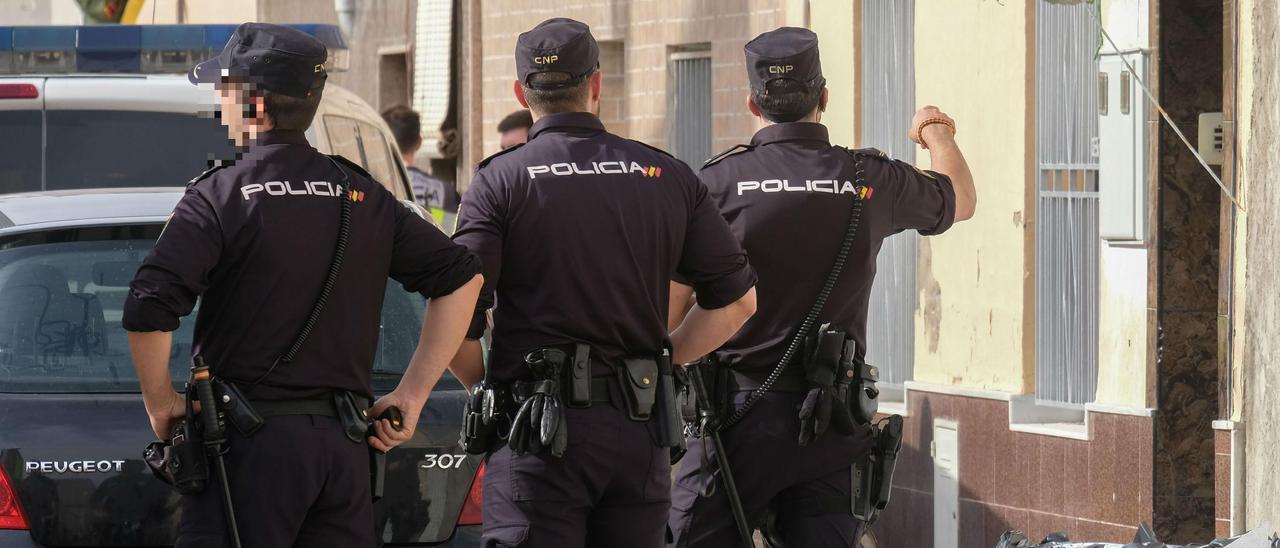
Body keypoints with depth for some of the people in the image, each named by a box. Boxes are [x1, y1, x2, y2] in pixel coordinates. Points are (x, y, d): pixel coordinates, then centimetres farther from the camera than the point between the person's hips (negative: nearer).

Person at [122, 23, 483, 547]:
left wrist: (159, 400, -3)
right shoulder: (360, 194, 11)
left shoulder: (220, 194, -7)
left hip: (250, 444, -6)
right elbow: (462, 277, 13)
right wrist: (411, 394, 13)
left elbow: (147, 309, -19)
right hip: (345, 444, 6)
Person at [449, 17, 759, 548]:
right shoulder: (668, 177, 9)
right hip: (640, 429, 4)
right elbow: (737, 299, 10)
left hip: (539, 432, -4)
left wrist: (485, 385, 9)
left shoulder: (499, 181, -3)